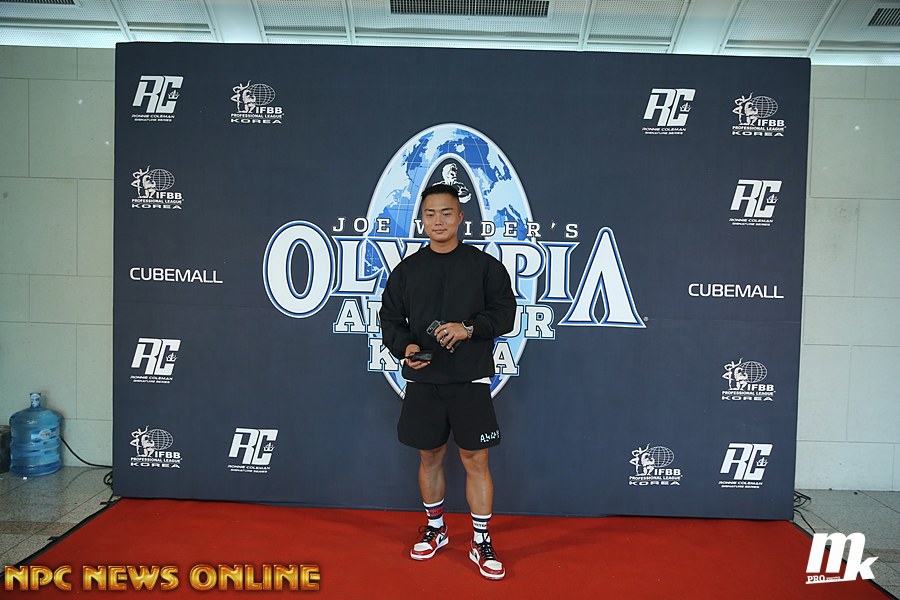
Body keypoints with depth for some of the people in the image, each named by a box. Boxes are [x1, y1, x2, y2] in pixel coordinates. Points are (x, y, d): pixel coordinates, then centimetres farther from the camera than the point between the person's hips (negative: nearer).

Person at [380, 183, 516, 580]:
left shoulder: (484, 265, 1)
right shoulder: (406, 270, 8)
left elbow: (504, 313, -3)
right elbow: (390, 319, 9)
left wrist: (469, 329, -20)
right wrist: (405, 347, -11)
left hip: (470, 381, -2)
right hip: (423, 382, 3)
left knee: (475, 460, 1)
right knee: (430, 456, 13)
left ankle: (481, 543, 17)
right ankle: (435, 529, 34)